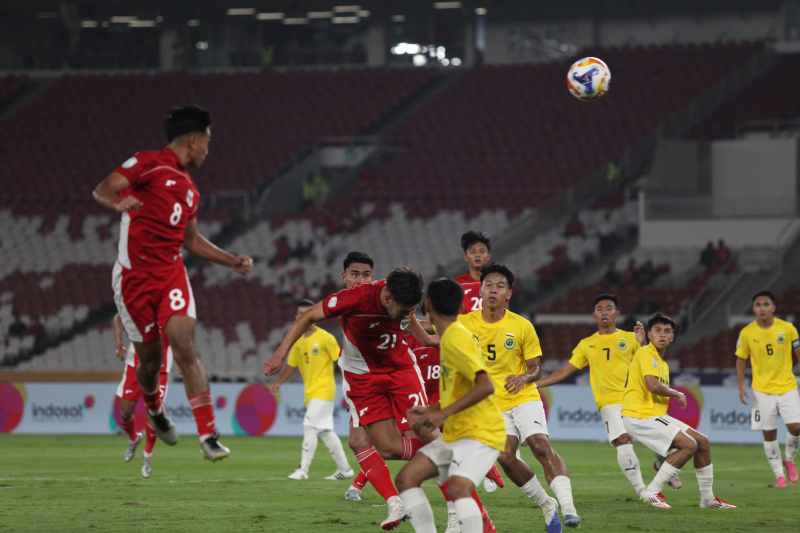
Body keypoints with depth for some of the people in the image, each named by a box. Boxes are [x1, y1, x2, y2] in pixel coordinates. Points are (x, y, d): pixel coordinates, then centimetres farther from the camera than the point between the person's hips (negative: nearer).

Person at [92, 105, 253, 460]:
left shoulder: (188, 188, 18)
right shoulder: (148, 164, -4)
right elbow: (102, 189, -16)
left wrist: (232, 261, 23)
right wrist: (117, 201, -39)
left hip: (171, 274, 5)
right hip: (134, 278, -5)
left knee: (184, 348, -14)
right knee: (150, 360, 4)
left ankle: (208, 437, -19)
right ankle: (154, 411, 40)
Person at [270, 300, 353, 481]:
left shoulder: (325, 338, -8)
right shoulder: (298, 341, 11)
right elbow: (291, 364, 18)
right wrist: (279, 383, 7)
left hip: (323, 389, -7)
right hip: (310, 392, 7)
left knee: (310, 426, -15)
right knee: (325, 431, 10)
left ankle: (303, 470, -14)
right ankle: (344, 468, 19)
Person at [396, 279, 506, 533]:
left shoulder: (456, 339, -14)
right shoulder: (451, 337, 15)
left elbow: (485, 386, -26)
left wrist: (445, 412, -27)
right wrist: (429, 412, 14)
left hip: (480, 433, -10)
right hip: (455, 434, 10)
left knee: (458, 488, -30)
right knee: (406, 478, 3)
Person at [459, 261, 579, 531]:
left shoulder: (522, 327, -6)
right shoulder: (466, 323, -4)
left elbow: (536, 369, 0)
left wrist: (524, 378, -23)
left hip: (524, 398, -1)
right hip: (492, 404, 2)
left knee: (542, 447, -22)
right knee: (506, 457, -16)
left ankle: (567, 506, -25)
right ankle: (547, 505, 3)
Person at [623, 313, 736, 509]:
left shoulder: (662, 363, 19)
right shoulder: (646, 354, -11)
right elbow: (653, 385, -23)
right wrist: (677, 394, -9)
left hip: (656, 415, 10)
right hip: (639, 416, -10)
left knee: (703, 442, 11)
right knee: (689, 445, -19)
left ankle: (707, 498, 20)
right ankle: (652, 491, -13)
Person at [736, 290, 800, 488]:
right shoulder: (747, 333, -3)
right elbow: (741, 360, 6)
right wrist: (741, 386, -3)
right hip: (762, 390, 0)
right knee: (769, 434, -1)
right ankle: (779, 475, 13)